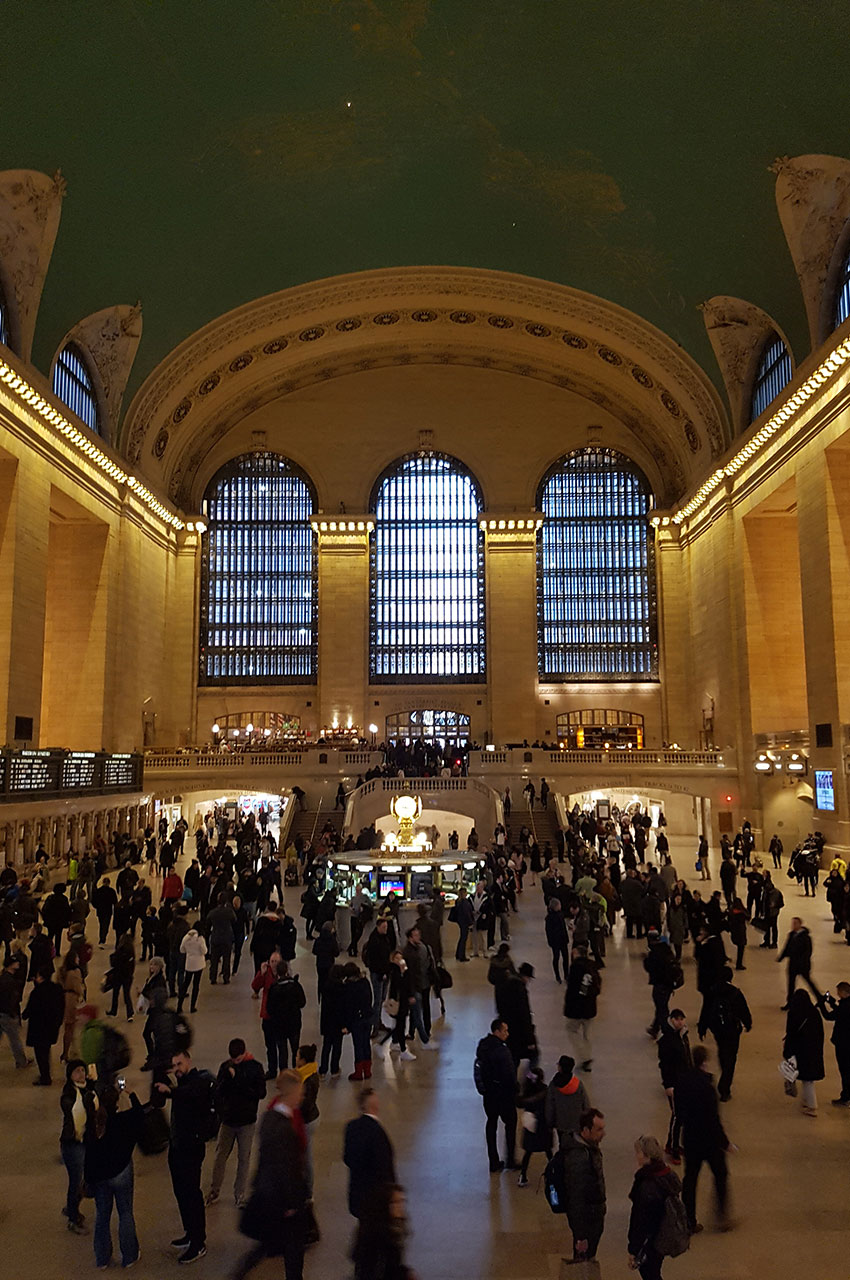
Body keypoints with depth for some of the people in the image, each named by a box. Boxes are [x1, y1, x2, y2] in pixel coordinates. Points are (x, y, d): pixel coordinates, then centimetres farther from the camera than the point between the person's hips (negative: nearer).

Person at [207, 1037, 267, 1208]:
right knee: (220, 1156, 13)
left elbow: (261, 1093, -14)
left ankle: (239, 1194, 23)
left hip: (247, 1122, -2)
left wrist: (239, 1083, -23)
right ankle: (214, 1190, 32)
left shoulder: (255, 1067, -10)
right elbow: (218, 1091, -7)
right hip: (228, 1120, 2)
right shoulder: (225, 1067, -4)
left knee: (244, 1159, 8)